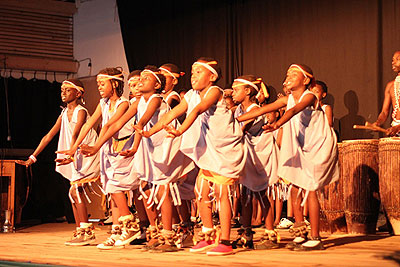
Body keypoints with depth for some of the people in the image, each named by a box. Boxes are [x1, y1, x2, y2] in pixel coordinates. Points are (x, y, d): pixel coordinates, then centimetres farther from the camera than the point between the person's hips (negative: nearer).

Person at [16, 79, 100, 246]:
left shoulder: (81, 112, -13)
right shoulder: (64, 115, 12)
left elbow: (75, 135, -29)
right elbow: (48, 136, 11)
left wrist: (70, 156, -43)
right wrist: (32, 157, 6)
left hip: (89, 155, -8)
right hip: (77, 158, 8)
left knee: (75, 191, -17)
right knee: (75, 193, 5)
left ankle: (87, 232, -17)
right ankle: (80, 232, 10)